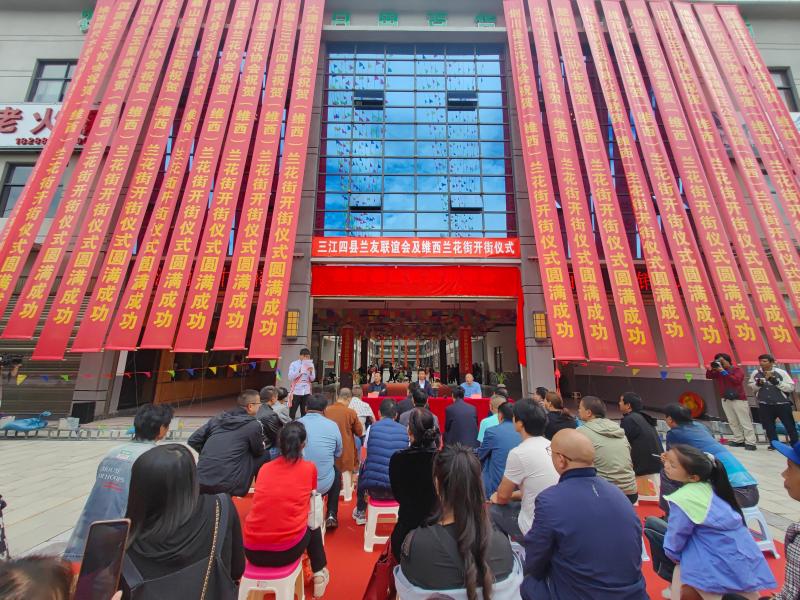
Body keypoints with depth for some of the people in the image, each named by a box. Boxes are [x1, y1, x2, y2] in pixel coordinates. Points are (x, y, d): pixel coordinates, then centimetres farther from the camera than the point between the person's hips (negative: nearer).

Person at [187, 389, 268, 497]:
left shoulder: (218, 418, 9)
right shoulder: (254, 425, -6)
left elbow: (192, 442, 12)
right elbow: (259, 451, 8)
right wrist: (263, 445, 30)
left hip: (200, 484, 6)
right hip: (228, 487, -6)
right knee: (264, 455, 10)